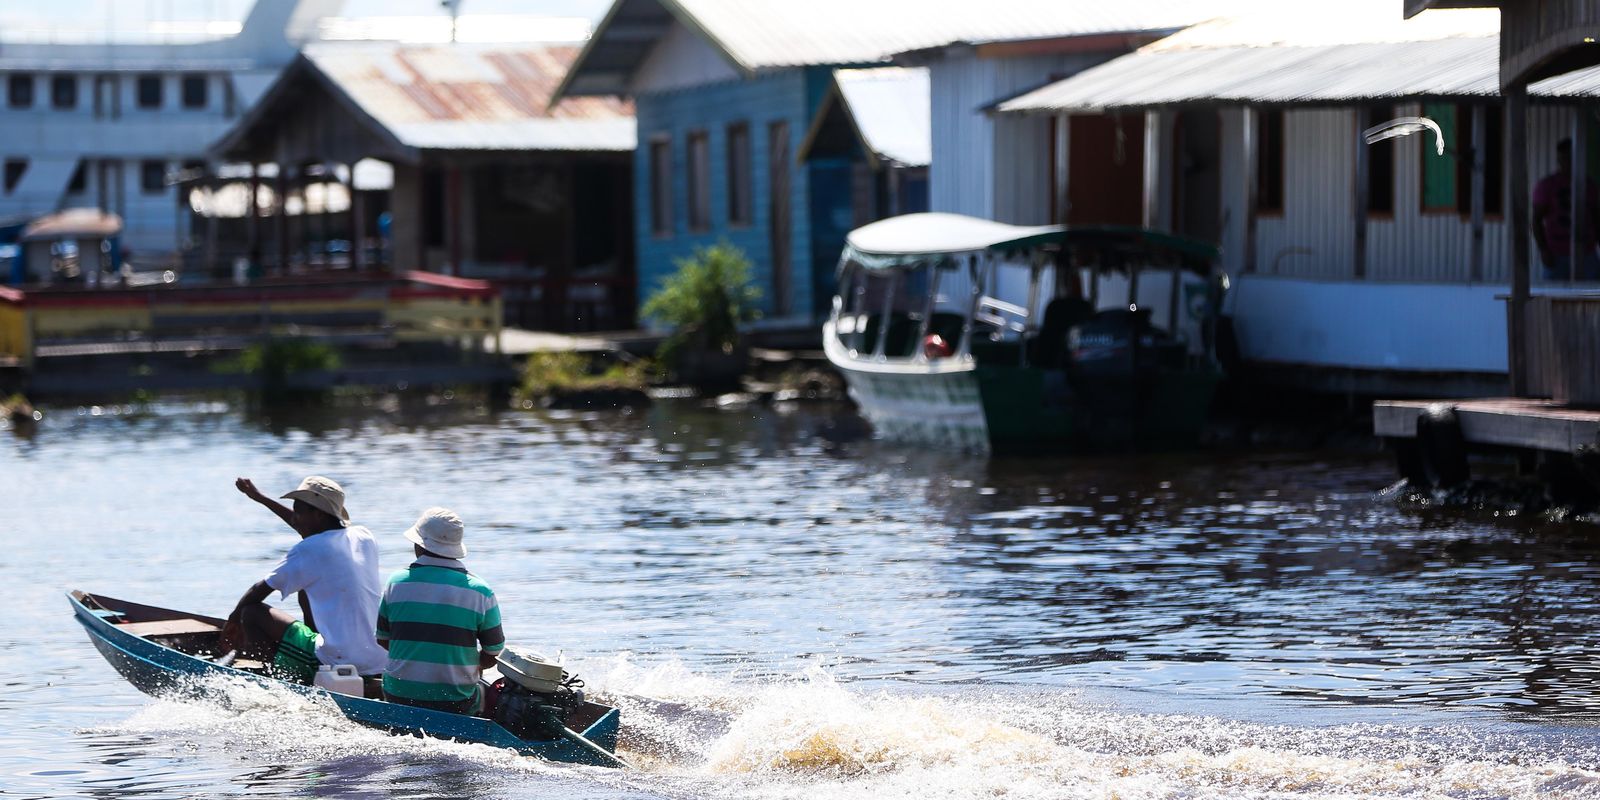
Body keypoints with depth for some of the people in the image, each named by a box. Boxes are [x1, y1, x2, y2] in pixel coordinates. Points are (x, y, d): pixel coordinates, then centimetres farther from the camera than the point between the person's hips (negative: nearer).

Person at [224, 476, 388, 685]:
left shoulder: (308, 551, -10)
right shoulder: (364, 537, 11)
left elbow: (261, 590, 1)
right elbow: (308, 527, 30)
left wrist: (234, 620, 20)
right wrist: (260, 498, 37)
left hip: (337, 664, -8)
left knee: (252, 613, -1)